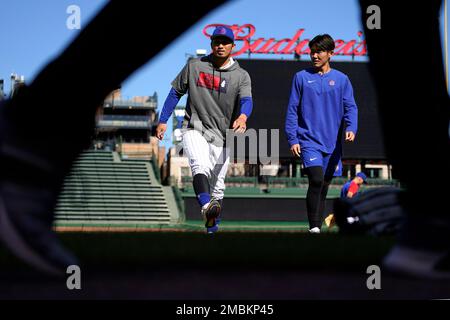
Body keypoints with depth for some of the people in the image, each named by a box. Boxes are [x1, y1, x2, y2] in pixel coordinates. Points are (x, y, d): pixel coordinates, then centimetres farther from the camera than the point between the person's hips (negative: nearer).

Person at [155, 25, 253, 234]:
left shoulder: (241, 76, 1)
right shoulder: (194, 66, 6)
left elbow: (246, 100, -17)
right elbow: (176, 92, 13)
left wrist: (243, 116, -40)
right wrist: (163, 121, 7)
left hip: (221, 136, 1)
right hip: (195, 129, -1)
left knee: (217, 187, 4)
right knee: (201, 167, -29)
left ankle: (212, 225, 22)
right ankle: (206, 207, -51)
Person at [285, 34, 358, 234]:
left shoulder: (341, 80, 8)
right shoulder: (301, 78, 5)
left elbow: (350, 108, 4)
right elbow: (292, 110, 5)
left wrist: (351, 128, -15)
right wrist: (292, 139, -3)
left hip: (332, 143, 2)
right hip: (309, 141, -2)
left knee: (324, 187, 8)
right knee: (316, 179, -22)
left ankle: (318, 227, 20)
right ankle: (313, 225, -17)